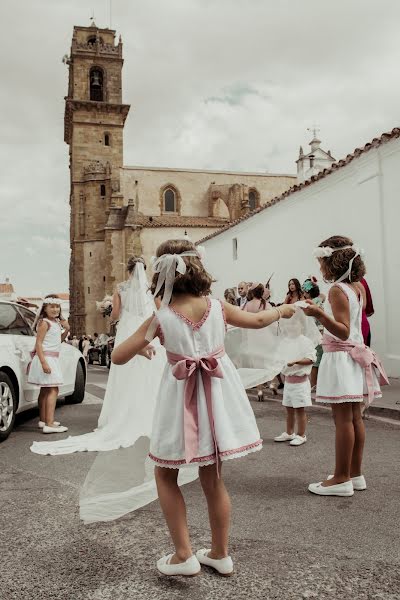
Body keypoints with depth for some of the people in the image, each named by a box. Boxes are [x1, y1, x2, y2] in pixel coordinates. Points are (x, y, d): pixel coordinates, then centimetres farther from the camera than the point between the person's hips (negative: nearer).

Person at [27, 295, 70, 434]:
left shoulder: (56, 322, 15)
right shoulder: (44, 322, -11)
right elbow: (38, 343, -17)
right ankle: (49, 424, -21)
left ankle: (43, 420, 24)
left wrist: (66, 330, 7)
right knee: (53, 390, -16)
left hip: (53, 359, 10)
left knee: (45, 390, 15)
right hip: (46, 358, -10)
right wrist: (44, 362, -26)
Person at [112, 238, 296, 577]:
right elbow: (257, 321, 13)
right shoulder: (218, 307, -4)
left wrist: (141, 344, 12)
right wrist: (282, 311, 33)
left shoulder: (161, 318, -12)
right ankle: (220, 554, 31)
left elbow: (118, 357, -8)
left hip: (182, 399, -3)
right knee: (213, 479, 17)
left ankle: (184, 556, 17)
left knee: (166, 476, 16)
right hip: (216, 396, 4)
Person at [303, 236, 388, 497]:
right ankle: (355, 474, 21)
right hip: (355, 354, 9)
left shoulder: (337, 290, -16)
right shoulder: (356, 288, 10)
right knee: (354, 417, 12)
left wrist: (319, 314, -35)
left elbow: (343, 331, -22)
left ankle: (341, 479, 3)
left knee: (343, 418, -4)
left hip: (340, 356, -9)